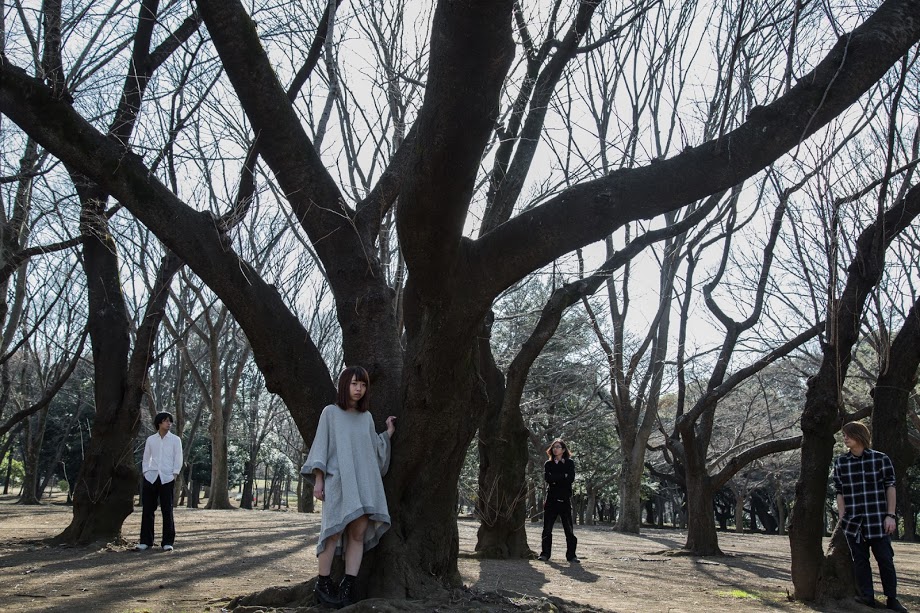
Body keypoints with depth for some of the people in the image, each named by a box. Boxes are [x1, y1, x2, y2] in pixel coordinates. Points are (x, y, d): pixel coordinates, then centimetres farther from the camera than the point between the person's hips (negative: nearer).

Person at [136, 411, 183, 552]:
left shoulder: (175, 440, 5)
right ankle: (146, 541, 11)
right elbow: (146, 458, 13)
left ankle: (167, 542, 5)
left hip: (167, 478, -2)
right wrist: (145, 472, 2)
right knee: (147, 510, 2)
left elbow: (178, 459, 3)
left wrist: (174, 474, -6)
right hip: (151, 477, 2)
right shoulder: (150, 439, 9)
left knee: (167, 510, -1)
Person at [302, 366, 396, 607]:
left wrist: (388, 433, 10)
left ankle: (347, 588, -4)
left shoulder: (367, 417, 17)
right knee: (334, 530, -9)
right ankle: (323, 584, 4)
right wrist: (318, 479, -6)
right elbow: (321, 446, 1)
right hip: (338, 480, -4)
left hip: (364, 481, 4)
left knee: (358, 533, -5)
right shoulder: (330, 412, 6)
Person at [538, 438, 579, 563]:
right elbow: (546, 478, -6)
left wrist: (555, 479, -8)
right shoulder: (548, 464, 12)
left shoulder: (569, 463, 7)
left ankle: (571, 555, 4)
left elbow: (571, 479, -8)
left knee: (569, 529, -2)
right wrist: (563, 477, -9)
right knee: (547, 528, 2)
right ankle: (545, 554, 9)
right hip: (551, 499, 2)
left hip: (565, 500, -2)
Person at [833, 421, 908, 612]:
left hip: (878, 521, -2)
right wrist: (842, 517, 2)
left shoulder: (881, 459, -1)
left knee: (885, 559, 3)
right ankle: (867, 597, 14)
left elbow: (890, 488, 2)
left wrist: (890, 515, -3)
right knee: (860, 560, 6)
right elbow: (839, 493, 7)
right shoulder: (840, 463, 5)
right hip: (854, 523, 2)